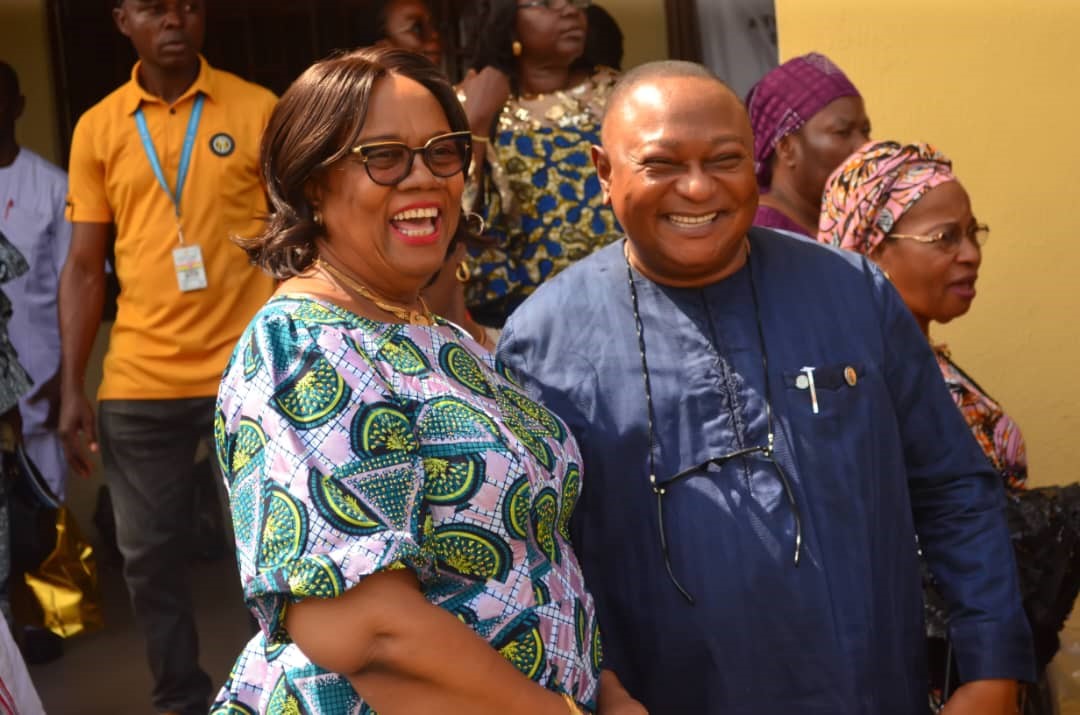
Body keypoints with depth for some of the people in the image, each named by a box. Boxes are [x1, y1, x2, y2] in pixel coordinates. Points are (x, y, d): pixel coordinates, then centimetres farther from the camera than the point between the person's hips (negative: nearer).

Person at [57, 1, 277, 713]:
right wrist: (72, 389, 2)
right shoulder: (97, 128, 5)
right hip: (138, 382, 2)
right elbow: (84, 267, 7)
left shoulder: (258, 110, 0)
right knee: (148, 553, 9)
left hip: (250, 372, -2)